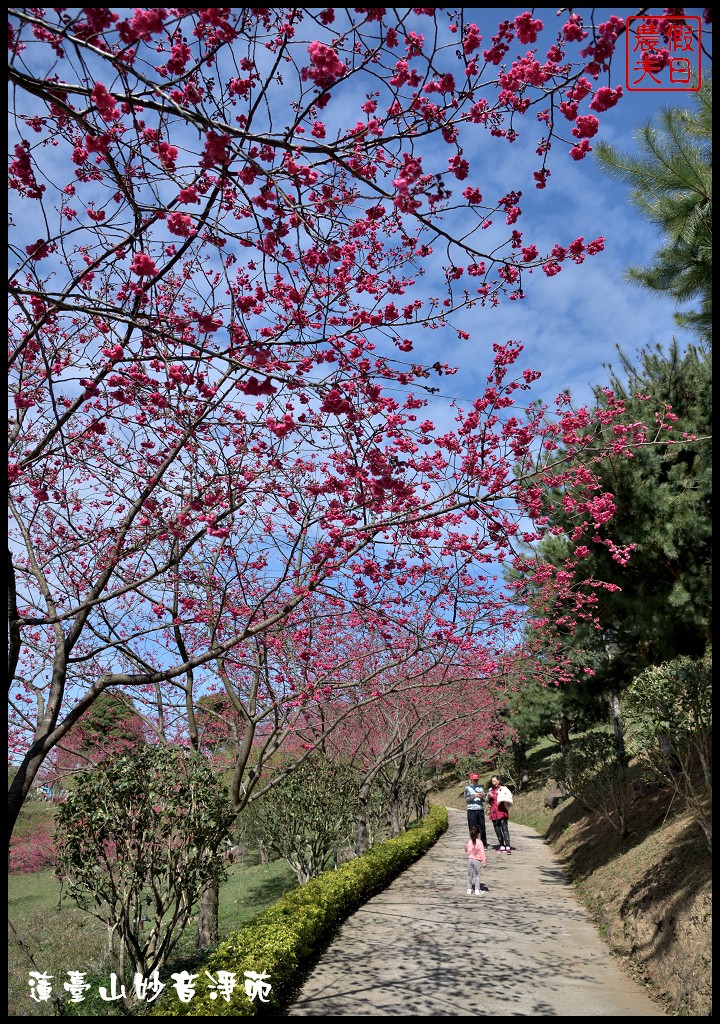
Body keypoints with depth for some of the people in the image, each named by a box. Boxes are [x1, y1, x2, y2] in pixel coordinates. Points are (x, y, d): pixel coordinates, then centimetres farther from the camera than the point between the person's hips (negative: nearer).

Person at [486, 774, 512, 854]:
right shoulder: (491, 790, 13)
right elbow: (488, 802, 16)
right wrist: (488, 796, -3)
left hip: (502, 812, -5)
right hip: (494, 812, 5)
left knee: (505, 829, -13)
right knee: (497, 830, 8)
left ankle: (508, 847, -17)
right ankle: (502, 846, 16)